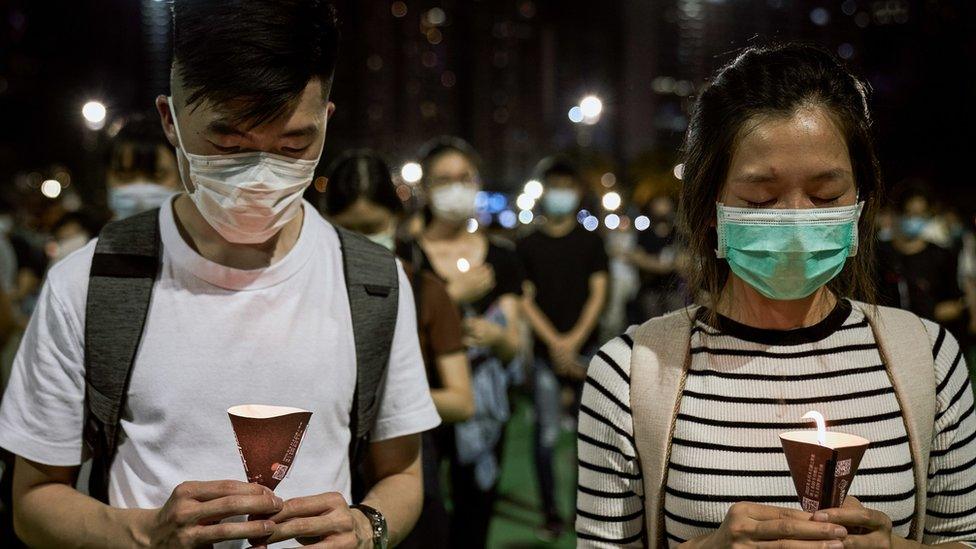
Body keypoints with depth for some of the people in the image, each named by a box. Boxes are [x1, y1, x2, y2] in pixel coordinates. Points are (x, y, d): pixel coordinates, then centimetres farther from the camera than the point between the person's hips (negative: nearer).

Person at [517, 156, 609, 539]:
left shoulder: (590, 242, 8)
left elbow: (598, 293, 2)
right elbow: (525, 300, 2)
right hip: (545, 352, 0)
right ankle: (551, 515, 5)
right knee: (547, 435, -3)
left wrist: (574, 339, -8)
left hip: (585, 350, 1)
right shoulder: (529, 246, 6)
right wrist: (555, 342, -8)